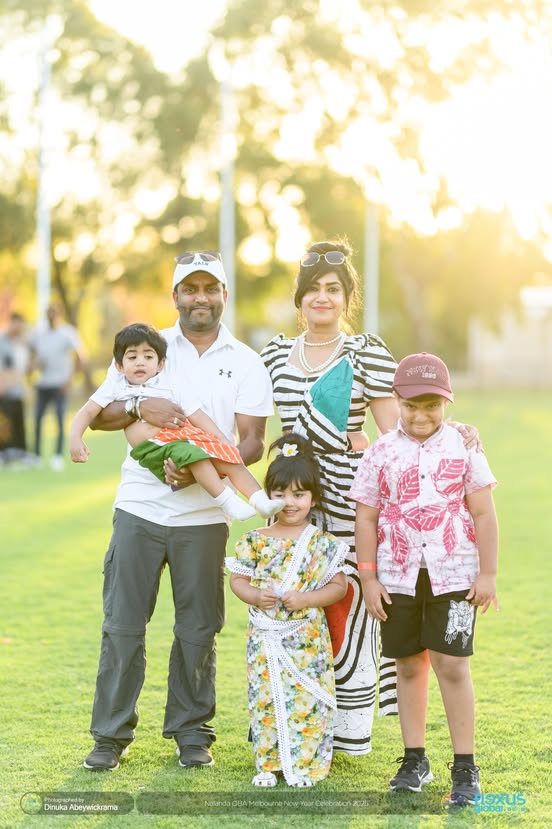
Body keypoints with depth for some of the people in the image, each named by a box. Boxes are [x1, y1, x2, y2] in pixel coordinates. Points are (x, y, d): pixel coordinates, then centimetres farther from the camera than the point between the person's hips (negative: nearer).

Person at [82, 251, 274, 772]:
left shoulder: (245, 363, 7)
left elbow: (252, 441, 0)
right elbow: (98, 415, 7)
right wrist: (140, 407, -14)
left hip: (204, 516, 0)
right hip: (140, 508, 0)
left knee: (198, 628, 5)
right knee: (123, 624, 1)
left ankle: (191, 731, 18)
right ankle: (111, 734, 10)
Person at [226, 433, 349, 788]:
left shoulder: (324, 543, -2)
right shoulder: (256, 541, 2)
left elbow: (339, 586, -2)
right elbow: (238, 578, 7)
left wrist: (307, 599, -17)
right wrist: (255, 596, -13)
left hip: (307, 638, -2)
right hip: (265, 638, 2)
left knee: (306, 699, -2)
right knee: (265, 698, 4)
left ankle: (305, 765, 9)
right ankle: (268, 763, 16)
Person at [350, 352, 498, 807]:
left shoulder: (463, 446, -1)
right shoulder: (381, 453, 2)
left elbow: (483, 513, 1)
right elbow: (366, 518, 4)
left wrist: (487, 573, -3)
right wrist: (368, 578, 0)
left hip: (453, 576, -2)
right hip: (398, 577, 2)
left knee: (452, 666, -5)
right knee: (410, 667, 9)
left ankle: (465, 766, 3)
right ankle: (415, 759, 20)